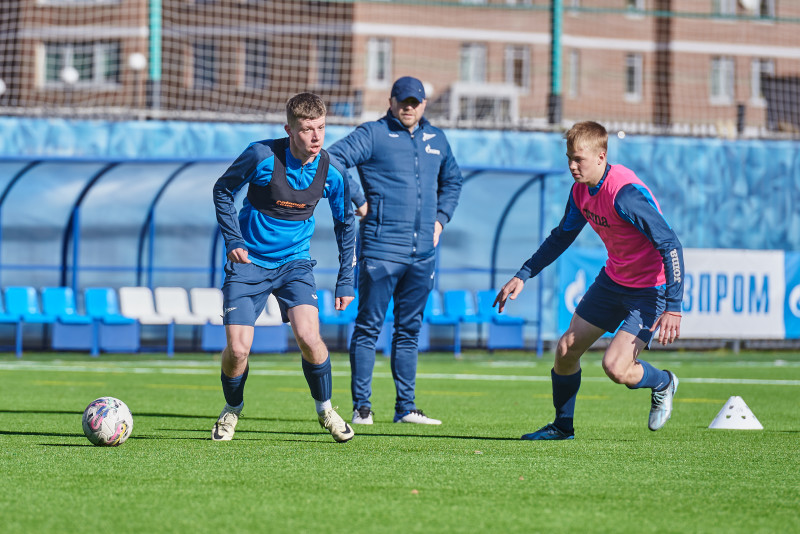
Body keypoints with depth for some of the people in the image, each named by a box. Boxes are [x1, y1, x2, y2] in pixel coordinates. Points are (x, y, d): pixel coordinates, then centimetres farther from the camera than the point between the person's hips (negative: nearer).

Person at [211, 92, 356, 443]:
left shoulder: (331, 172, -9)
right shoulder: (262, 156, -17)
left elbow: (345, 224, 8)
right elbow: (222, 190, 0)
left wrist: (346, 281, 7)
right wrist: (233, 240, -9)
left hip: (294, 262, 1)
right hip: (248, 261, -1)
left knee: (308, 337, -21)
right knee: (238, 349, -10)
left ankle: (325, 410, 4)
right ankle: (232, 411, 21)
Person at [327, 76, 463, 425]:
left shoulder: (436, 140, 15)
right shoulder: (373, 134, -2)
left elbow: (452, 181, 31)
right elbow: (331, 160, -11)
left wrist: (441, 218, 17)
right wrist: (356, 201, -12)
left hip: (422, 252, 6)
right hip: (381, 248, -6)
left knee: (409, 330, 9)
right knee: (369, 327, -4)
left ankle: (406, 407, 14)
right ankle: (362, 406, -2)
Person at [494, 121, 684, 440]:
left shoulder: (626, 194, -29)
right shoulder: (581, 190, -2)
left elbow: (670, 245, -30)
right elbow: (562, 235, 16)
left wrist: (673, 306, -33)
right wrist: (523, 276, 11)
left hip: (651, 288, -8)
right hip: (613, 279, 8)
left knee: (615, 367, -18)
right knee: (566, 350, 5)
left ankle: (662, 383, 15)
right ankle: (562, 427, 24)